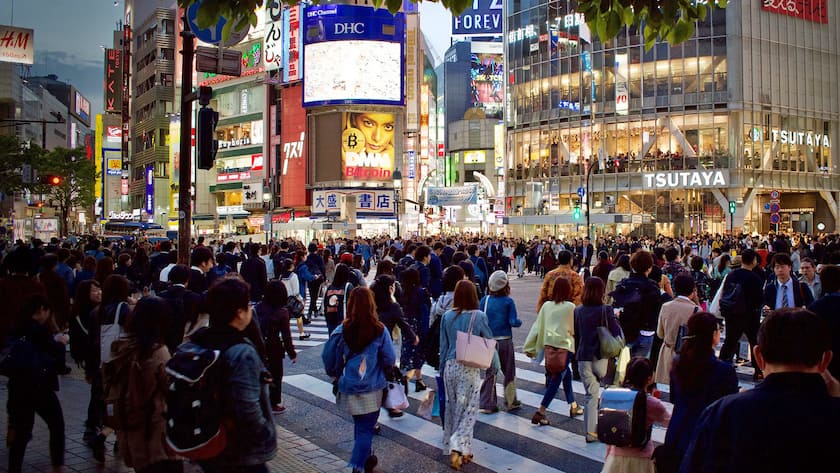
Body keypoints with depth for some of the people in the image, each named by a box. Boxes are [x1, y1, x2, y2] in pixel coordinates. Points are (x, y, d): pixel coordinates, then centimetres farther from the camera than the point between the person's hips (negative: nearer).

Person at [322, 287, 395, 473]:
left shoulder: (341, 331, -10)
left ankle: (367, 457, 40)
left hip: (348, 388, 3)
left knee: (360, 424, 23)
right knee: (366, 428, 7)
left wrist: (336, 376, 16)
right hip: (371, 389, -3)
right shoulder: (380, 331, -14)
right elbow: (390, 360, -7)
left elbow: (328, 359, -2)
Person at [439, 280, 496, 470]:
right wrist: (496, 365, 9)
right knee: (468, 409, 5)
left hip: (450, 366, 3)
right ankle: (458, 447, -8)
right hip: (470, 368, -3)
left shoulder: (447, 316, -1)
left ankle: (452, 447, 27)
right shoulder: (479, 316, -10)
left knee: (452, 408, 16)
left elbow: (443, 346, 6)